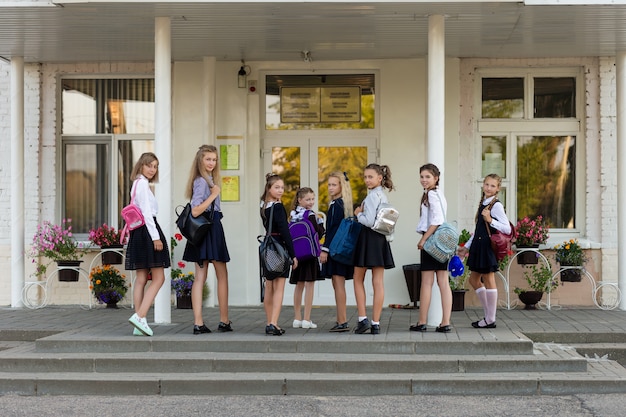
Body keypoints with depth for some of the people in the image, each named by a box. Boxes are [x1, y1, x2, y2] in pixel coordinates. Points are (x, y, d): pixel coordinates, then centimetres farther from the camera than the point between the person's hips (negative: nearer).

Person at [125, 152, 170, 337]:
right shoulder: (142, 183, -9)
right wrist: (155, 237, -19)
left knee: (141, 279, 6)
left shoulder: (138, 183, 21)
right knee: (158, 278, -9)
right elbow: (146, 212, -16)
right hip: (147, 231, -10)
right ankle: (140, 316, -18)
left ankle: (139, 324, 5)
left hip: (138, 232, 10)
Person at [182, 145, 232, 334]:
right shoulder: (201, 181, -14)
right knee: (222, 276, 3)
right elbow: (195, 211, -22)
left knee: (200, 276, 3)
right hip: (208, 229, -9)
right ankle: (224, 321, 10)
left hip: (212, 228, 9)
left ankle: (198, 323, 1)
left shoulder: (207, 180, 16)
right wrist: (213, 195, -19)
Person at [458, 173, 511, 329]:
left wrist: (490, 220, -25)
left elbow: (507, 229, -17)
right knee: (474, 279, 13)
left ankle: (490, 320, 6)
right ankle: (488, 314, 21)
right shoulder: (482, 204, 15)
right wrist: (467, 247, 22)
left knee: (488, 280, -2)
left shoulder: (496, 205, -10)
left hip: (488, 246, -9)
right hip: (479, 246, 9)